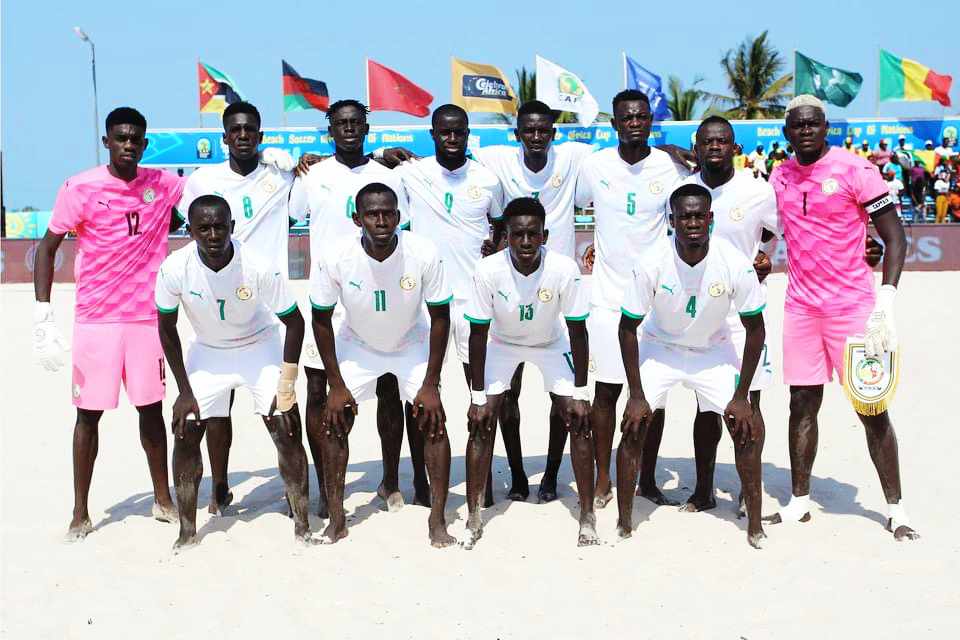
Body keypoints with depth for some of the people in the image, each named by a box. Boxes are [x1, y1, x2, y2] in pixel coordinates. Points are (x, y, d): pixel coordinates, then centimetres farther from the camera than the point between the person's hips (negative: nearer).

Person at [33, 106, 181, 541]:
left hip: (148, 317, 2)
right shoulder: (80, 188, -6)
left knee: (151, 407, 10)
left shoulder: (165, 185, 2)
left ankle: (163, 500, 23)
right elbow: (47, 247, -3)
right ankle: (81, 513, 14)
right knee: (89, 412, 3)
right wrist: (42, 315, -11)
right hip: (95, 321, -2)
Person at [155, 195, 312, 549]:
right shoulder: (175, 269, -24)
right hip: (207, 352, 2)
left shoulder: (258, 267, -29)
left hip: (260, 347, -2)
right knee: (186, 433, -5)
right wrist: (185, 391, -7)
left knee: (286, 432, -10)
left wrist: (286, 388, -18)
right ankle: (187, 530, 9)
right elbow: (167, 328, -8)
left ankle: (302, 526, 2)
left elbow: (294, 322, -17)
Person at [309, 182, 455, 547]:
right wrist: (336, 386, -13)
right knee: (334, 423, -7)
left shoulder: (424, 254, -29)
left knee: (434, 421, -12)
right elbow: (321, 319, -13)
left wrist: (430, 385, -17)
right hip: (356, 345, 1)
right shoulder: (336, 259, -27)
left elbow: (440, 316, -16)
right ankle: (336, 520, 8)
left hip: (412, 343, -1)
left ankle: (438, 522, -1)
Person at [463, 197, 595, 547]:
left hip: (552, 343, 0)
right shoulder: (488, 270, -30)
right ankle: (473, 518, 4)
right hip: (502, 343, 0)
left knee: (578, 421, -8)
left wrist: (580, 394, -18)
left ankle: (588, 518, 5)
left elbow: (577, 331, -19)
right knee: (482, 423, -9)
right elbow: (478, 334, -20)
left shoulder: (564, 269, -30)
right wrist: (478, 397, -19)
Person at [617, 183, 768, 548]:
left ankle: (755, 525, 8)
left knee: (747, 430, -10)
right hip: (660, 347, 0)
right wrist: (636, 394, -15)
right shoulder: (653, 264, -25)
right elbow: (628, 328, -13)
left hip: (714, 350, 1)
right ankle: (623, 524, 3)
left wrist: (741, 397, -13)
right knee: (634, 428, -13)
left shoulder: (735, 264, -24)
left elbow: (755, 329, -12)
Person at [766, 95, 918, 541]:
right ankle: (799, 501, 18)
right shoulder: (781, 176, 8)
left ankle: (895, 508, 12)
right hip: (801, 305, 4)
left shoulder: (854, 170, -7)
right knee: (802, 403, 7)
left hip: (852, 304, -4)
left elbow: (895, 238, -8)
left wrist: (886, 301, -17)